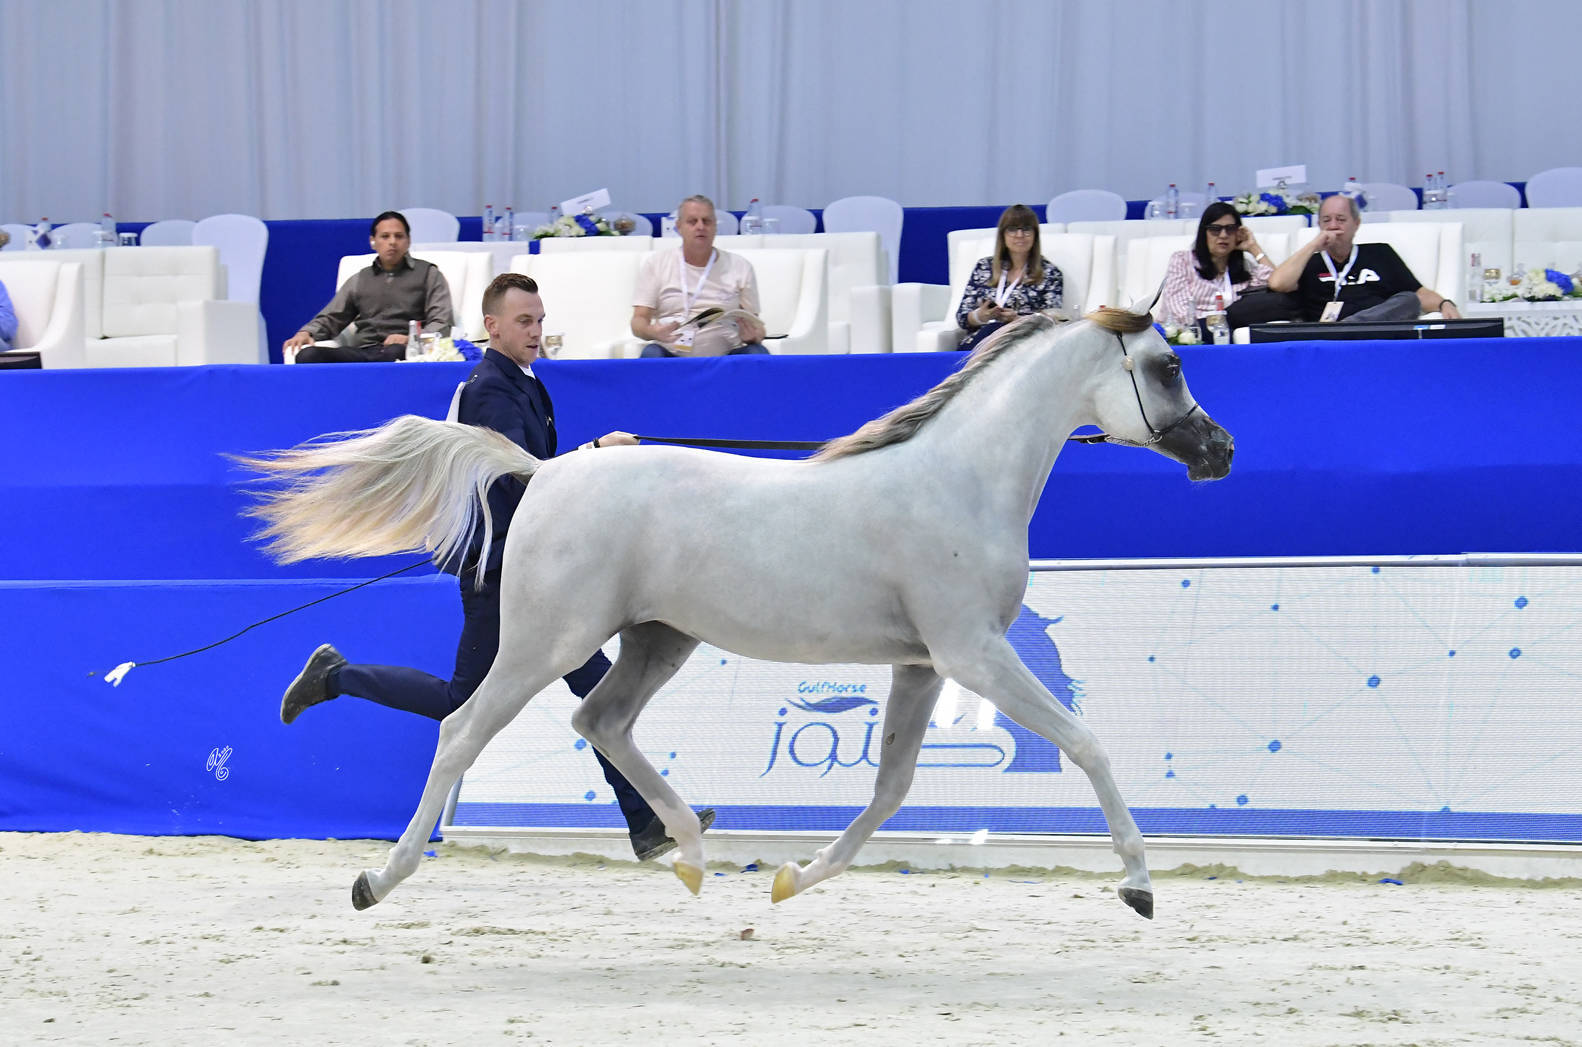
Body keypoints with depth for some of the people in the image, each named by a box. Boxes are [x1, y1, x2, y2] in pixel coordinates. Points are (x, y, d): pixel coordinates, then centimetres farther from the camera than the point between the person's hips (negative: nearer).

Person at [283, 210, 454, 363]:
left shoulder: (428, 274, 18)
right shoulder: (359, 280, 29)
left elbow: (441, 324, 6)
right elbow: (329, 319, 25)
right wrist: (306, 333, 1)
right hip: (363, 351, 3)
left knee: (395, 353, -44)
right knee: (308, 355, -29)